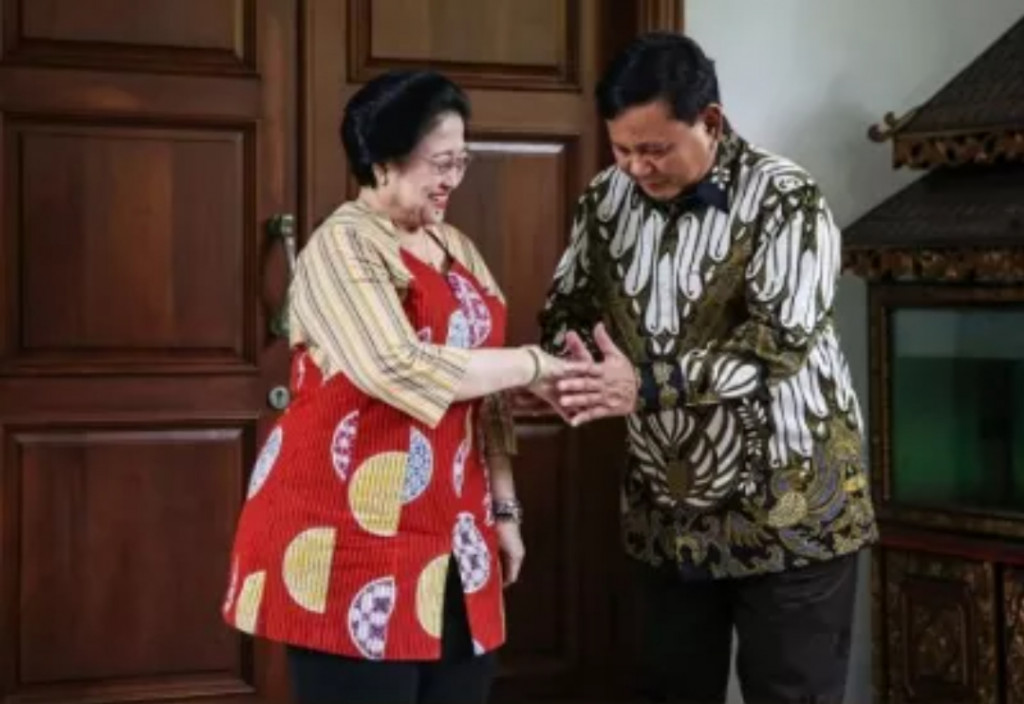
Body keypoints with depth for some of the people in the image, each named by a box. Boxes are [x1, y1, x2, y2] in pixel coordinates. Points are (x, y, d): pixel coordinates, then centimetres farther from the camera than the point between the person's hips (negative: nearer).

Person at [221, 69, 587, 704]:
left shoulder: (457, 249, 15)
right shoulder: (342, 245, -8)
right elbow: (397, 368, -23)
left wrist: (504, 506, 14)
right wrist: (530, 365, -15)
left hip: (451, 537, 7)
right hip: (356, 534, -7)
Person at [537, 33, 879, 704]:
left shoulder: (785, 200, -16)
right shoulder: (608, 200, 1)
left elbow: (781, 340, -26)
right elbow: (568, 308, 9)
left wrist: (647, 384, -36)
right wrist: (574, 361, -16)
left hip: (786, 514, -5)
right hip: (668, 514, 5)